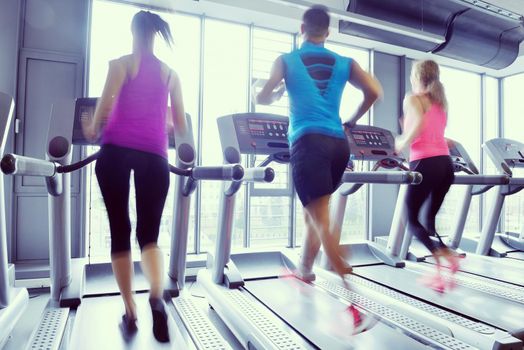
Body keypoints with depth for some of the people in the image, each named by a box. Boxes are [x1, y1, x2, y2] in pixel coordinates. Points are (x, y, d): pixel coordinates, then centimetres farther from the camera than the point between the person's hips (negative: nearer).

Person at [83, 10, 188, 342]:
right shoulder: (171, 74, 16)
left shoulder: (121, 64, 10)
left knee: (120, 231, 8)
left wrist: (94, 129, 14)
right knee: (149, 233, 6)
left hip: (116, 150, -1)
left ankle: (130, 313, 12)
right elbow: (181, 127, 13)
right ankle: (157, 296, -21)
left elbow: (105, 104, -6)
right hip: (153, 154, 2)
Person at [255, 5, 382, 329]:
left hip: (308, 143, -5)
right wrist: (351, 122, 18)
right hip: (338, 145, 5)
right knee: (314, 211, 20)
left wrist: (279, 94, 25)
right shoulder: (345, 63, 15)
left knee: (321, 221, -8)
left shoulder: (286, 61, 8)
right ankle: (305, 270, 34)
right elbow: (374, 92, 4)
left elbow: (262, 98, 2)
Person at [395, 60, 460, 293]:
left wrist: (402, 144, -6)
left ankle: (443, 256, -13)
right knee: (429, 218, 17)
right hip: (445, 164, 7)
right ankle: (441, 273, 14)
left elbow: (419, 125, -20)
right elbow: (433, 132, 17)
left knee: (412, 220, 6)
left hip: (425, 164, -7)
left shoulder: (413, 99, -1)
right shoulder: (441, 102, 20)